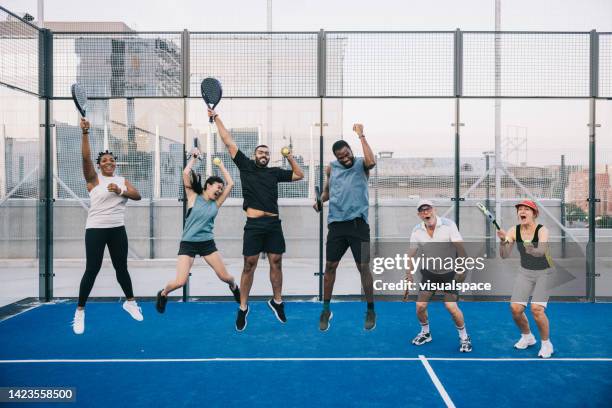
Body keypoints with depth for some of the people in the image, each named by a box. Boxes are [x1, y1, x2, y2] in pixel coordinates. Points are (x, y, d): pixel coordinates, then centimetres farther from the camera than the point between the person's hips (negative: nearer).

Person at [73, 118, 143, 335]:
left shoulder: (122, 180, 10)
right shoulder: (94, 179, -1)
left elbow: (138, 196, -4)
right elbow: (86, 157, -16)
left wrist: (120, 191, -21)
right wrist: (85, 133, -25)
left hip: (118, 229, 4)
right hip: (96, 229, -3)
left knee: (121, 267, 12)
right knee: (92, 269, -3)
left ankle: (130, 302, 30)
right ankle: (80, 311, 12)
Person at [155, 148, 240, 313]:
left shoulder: (216, 203, 4)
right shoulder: (193, 197, -3)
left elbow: (230, 183, -1)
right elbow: (186, 174, -14)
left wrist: (221, 165, 7)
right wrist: (193, 157, -4)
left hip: (207, 243, 3)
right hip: (188, 243, -3)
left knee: (225, 277, 4)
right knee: (180, 282, -12)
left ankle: (234, 287, 40)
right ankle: (163, 294, 21)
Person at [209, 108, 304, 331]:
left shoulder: (275, 172, 15)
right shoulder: (246, 166, 8)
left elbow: (299, 175, 22)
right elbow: (229, 142, 7)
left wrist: (289, 156, 10)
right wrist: (216, 117, 8)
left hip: (274, 224, 3)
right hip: (254, 225, -3)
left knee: (276, 263, 6)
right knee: (249, 265, 0)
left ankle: (277, 301, 23)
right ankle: (243, 308, 11)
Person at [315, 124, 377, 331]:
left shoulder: (361, 164, 1)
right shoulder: (331, 168, 12)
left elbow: (372, 162, -23)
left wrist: (361, 135, -18)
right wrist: (319, 200, 4)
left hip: (358, 223, -3)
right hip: (336, 223, 4)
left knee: (364, 267, 1)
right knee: (330, 266, 6)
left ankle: (370, 311, 17)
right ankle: (326, 309, 21)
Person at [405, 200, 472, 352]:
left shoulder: (448, 225, -16)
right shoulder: (416, 231, -6)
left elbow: (460, 248, -19)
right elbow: (411, 254, 2)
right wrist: (409, 275, 0)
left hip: (449, 273, -3)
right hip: (429, 273, 4)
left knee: (451, 306, -14)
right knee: (420, 306, -1)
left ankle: (464, 337, 10)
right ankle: (425, 333, 27)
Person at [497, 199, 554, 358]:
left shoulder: (542, 230, -20)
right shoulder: (514, 231, -9)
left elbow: (542, 251, -38)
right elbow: (504, 255, -15)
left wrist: (532, 250, -61)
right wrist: (503, 241, -34)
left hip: (544, 273, -4)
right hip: (524, 272, 4)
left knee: (537, 309, -19)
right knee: (515, 308, -6)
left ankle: (546, 343, 7)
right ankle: (527, 336, 23)